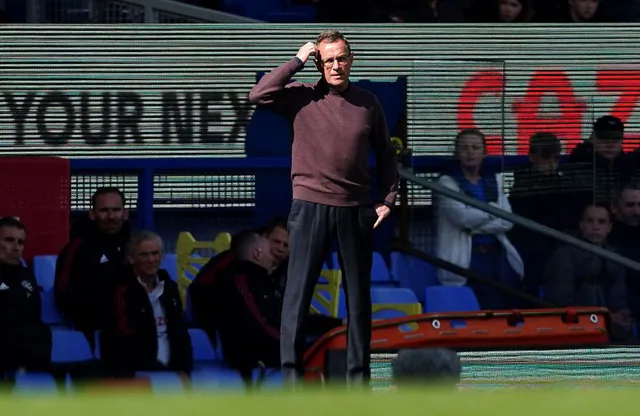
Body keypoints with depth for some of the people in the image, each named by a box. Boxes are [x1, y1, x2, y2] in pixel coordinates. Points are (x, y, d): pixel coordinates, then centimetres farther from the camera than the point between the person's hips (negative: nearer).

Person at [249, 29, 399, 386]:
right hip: (311, 206, -3)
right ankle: (292, 373, -5)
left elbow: (385, 154, 16)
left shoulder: (368, 103, 7)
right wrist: (297, 61, -11)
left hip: (356, 209, 3)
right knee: (299, 292, -5)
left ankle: (359, 376, 14)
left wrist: (388, 199, 7)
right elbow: (259, 95, -16)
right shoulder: (302, 97, 0)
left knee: (359, 296, 7)